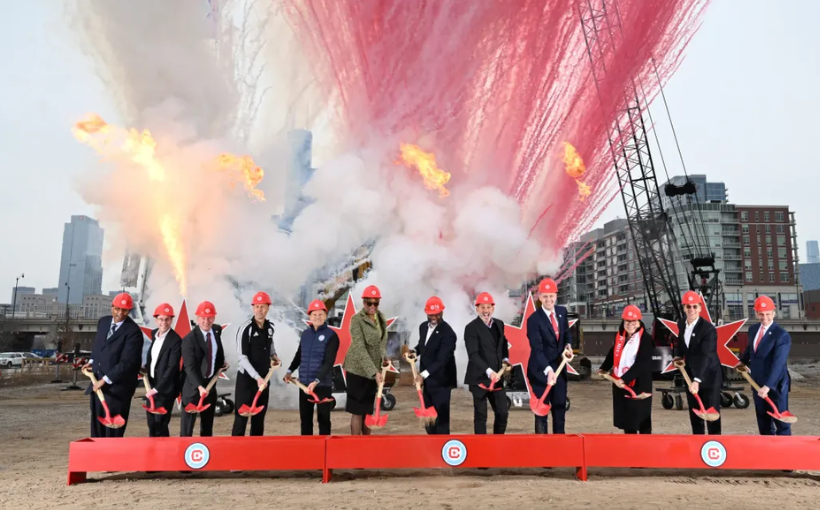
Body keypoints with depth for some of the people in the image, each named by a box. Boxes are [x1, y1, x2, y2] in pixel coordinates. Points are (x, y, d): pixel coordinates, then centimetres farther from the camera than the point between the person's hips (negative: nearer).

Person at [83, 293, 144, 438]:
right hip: (98, 381, 7)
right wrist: (92, 361, 10)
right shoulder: (103, 322, 7)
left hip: (117, 386, -7)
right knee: (97, 424, 15)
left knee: (113, 430, 0)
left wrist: (105, 380, -19)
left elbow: (127, 362, -21)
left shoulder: (133, 332, -17)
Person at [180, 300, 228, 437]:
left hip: (210, 383, 6)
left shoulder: (217, 330, -1)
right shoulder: (189, 339, -20)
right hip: (193, 386, -6)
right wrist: (199, 386, -40)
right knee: (187, 425, -4)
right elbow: (189, 367, -28)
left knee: (208, 423, 16)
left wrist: (222, 362, 10)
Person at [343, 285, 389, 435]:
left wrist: (383, 359, 1)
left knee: (368, 409, 17)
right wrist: (374, 372, -28)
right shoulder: (357, 319, -15)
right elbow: (360, 348, -22)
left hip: (373, 370, 6)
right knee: (357, 410, -1)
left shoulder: (381, 318, 5)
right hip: (357, 370, -6)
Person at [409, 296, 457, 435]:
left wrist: (423, 374, -32)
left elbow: (442, 360, -26)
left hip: (440, 381, -8)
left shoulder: (448, 333, -21)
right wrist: (415, 351, 0)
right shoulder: (423, 326, 4)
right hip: (427, 380, 8)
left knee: (441, 416, -4)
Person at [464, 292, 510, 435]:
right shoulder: (471, 328, -12)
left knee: (502, 412, 8)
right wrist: (489, 371, -30)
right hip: (479, 378, -6)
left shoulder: (499, 324, 8)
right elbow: (473, 355, -20)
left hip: (497, 377, 6)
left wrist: (505, 359, 3)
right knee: (480, 415, 2)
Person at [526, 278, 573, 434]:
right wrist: (548, 370, -38)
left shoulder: (562, 311, 2)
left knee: (560, 408, 13)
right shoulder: (534, 319, -17)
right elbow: (537, 349, -25)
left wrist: (568, 344, -4)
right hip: (540, 371, -6)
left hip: (559, 368, 6)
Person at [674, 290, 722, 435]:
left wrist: (697, 380, -38)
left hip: (709, 377, -6)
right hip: (691, 376, 7)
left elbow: (705, 356, -30)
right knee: (694, 415, 14)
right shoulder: (681, 325, 1)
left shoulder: (708, 328, -21)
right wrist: (678, 355, 3)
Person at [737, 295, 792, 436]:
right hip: (757, 383, 7)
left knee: (780, 420, 0)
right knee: (763, 420, 14)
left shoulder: (782, 335, -17)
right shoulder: (753, 329, 5)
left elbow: (778, 364, -26)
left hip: (776, 384, -7)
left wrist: (768, 386, -32)